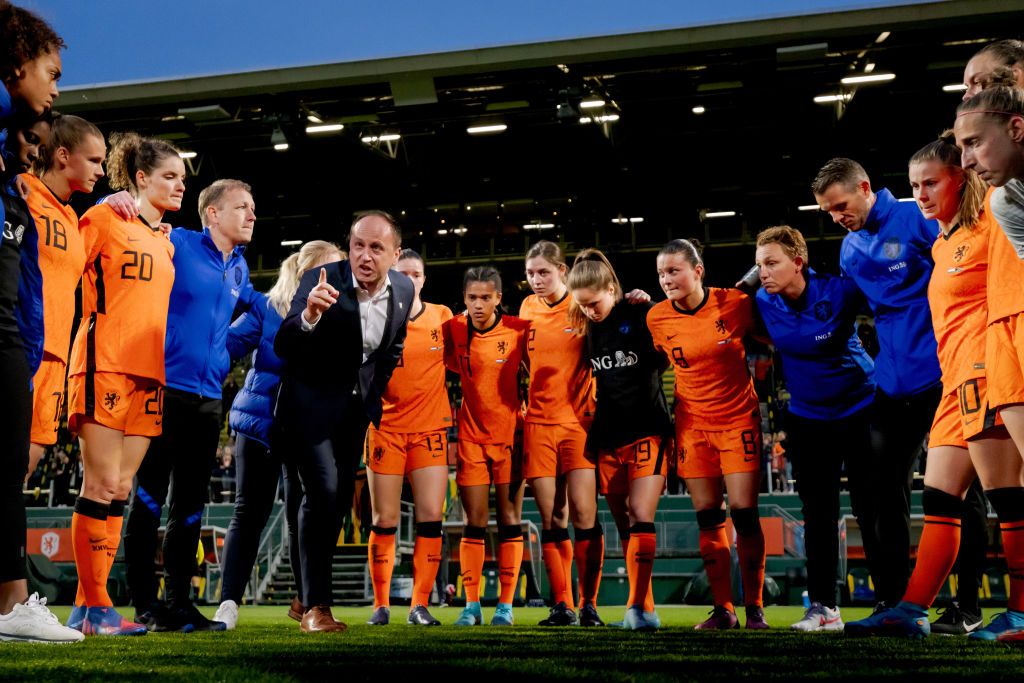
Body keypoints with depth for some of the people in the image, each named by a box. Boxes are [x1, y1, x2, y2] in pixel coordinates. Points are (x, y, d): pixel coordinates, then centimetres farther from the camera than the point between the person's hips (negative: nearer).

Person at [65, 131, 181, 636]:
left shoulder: (167, 241, 21)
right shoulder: (104, 219, 1)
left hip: (149, 374, 7)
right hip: (106, 366, -7)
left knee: (120, 491, 4)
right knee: (102, 485, -7)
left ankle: (87, 609, 9)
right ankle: (95, 607, -1)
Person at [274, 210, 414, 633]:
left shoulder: (404, 290, -5)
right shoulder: (320, 280, -21)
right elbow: (282, 348, -28)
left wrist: (375, 395, 14)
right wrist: (310, 314, -45)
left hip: (356, 409, 6)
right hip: (310, 404, -5)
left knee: (340, 501, 10)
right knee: (323, 493, -20)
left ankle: (306, 596, 25)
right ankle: (315, 606, -12)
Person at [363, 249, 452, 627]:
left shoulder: (442, 316, 4)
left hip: (431, 428, 1)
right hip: (386, 427, -1)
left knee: (431, 518, -3)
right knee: (384, 520, 2)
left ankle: (420, 605, 5)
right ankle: (381, 605, 13)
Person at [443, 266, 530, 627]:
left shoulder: (519, 329, -9)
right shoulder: (453, 330, -3)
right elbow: (450, 365, 10)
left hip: (510, 434, -1)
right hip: (471, 435, 1)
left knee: (510, 521, 3)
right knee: (474, 523, 3)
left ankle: (505, 606, 10)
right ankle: (471, 605, 10)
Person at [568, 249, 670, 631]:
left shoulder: (642, 315, -7)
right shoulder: (585, 328, 6)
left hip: (647, 431, -5)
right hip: (607, 438, 5)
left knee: (641, 518, -14)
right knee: (624, 527, 6)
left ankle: (637, 606, -13)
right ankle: (646, 610, 12)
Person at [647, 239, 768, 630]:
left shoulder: (736, 303, -11)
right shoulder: (657, 319, -5)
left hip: (739, 421, -2)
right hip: (693, 426, 2)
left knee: (744, 513, -4)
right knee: (708, 519, 3)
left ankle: (754, 608, 8)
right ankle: (723, 610, 12)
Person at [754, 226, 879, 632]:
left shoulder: (838, 292, -20)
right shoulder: (763, 306, -8)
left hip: (859, 410, -3)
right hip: (807, 418, 3)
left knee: (871, 508, 0)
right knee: (817, 513, 5)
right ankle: (824, 607, 12)